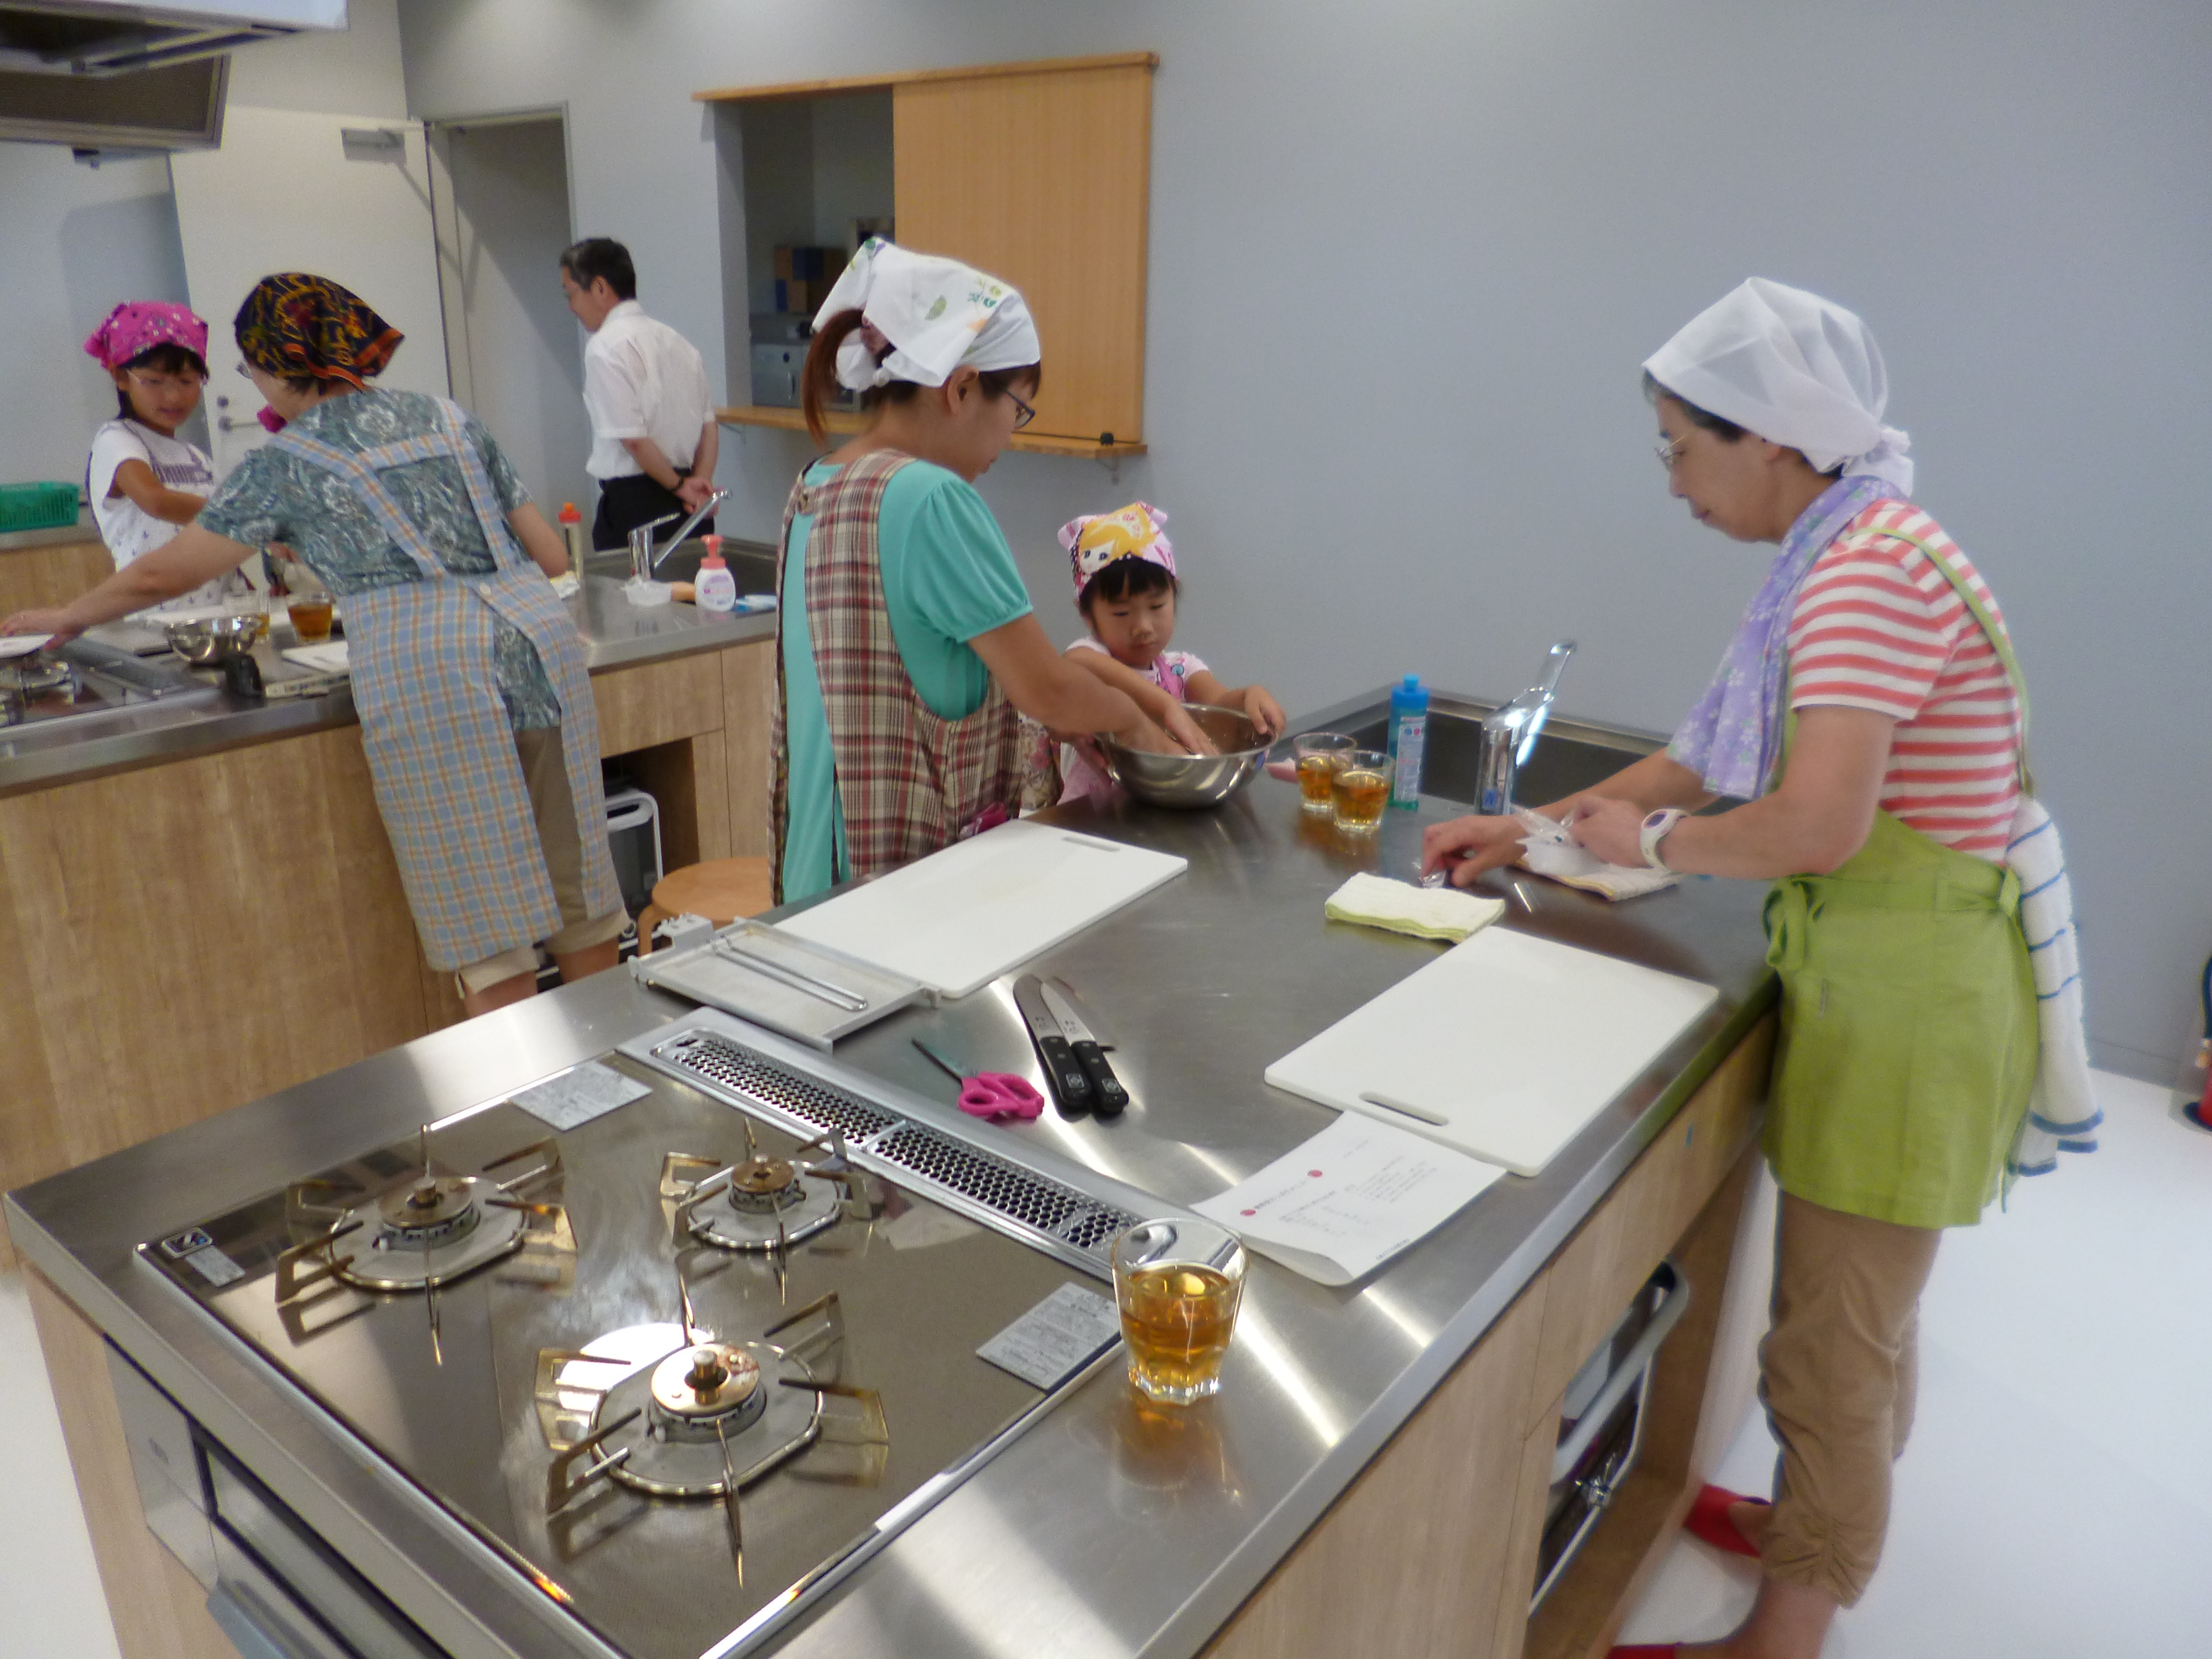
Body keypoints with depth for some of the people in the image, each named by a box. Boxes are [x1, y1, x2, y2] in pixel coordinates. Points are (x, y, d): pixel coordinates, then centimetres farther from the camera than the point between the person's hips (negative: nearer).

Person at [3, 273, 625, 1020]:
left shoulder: (286, 463, 7)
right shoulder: (450, 418, 19)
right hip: (541, 642, 5)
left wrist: (68, 617, 34)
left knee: (484, 922, 2)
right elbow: (551, 555, 17)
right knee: (578, 885, 12)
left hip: (428, 677, -5)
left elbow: (163, 574, 16)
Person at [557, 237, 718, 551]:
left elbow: (633, 439, -17)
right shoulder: (677, 340, 14)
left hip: (634, 501, -7)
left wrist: (679, 486, -5)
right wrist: (700, 483, 1)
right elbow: (709, 425, 12)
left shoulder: (605, 346, -11)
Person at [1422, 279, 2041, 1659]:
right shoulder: (1852, 557, 10)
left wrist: (1649, 842, -13)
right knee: (1861, 1312, 25)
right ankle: (1824, 1524, 46)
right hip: (1876, 979, 9)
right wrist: (1532, 829, 16)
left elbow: (1817, 827, -31)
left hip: (1907, 1000, -9)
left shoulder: (1871, 566, -21)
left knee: (1834, 1344, 6)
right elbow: (1714, 760, 17)